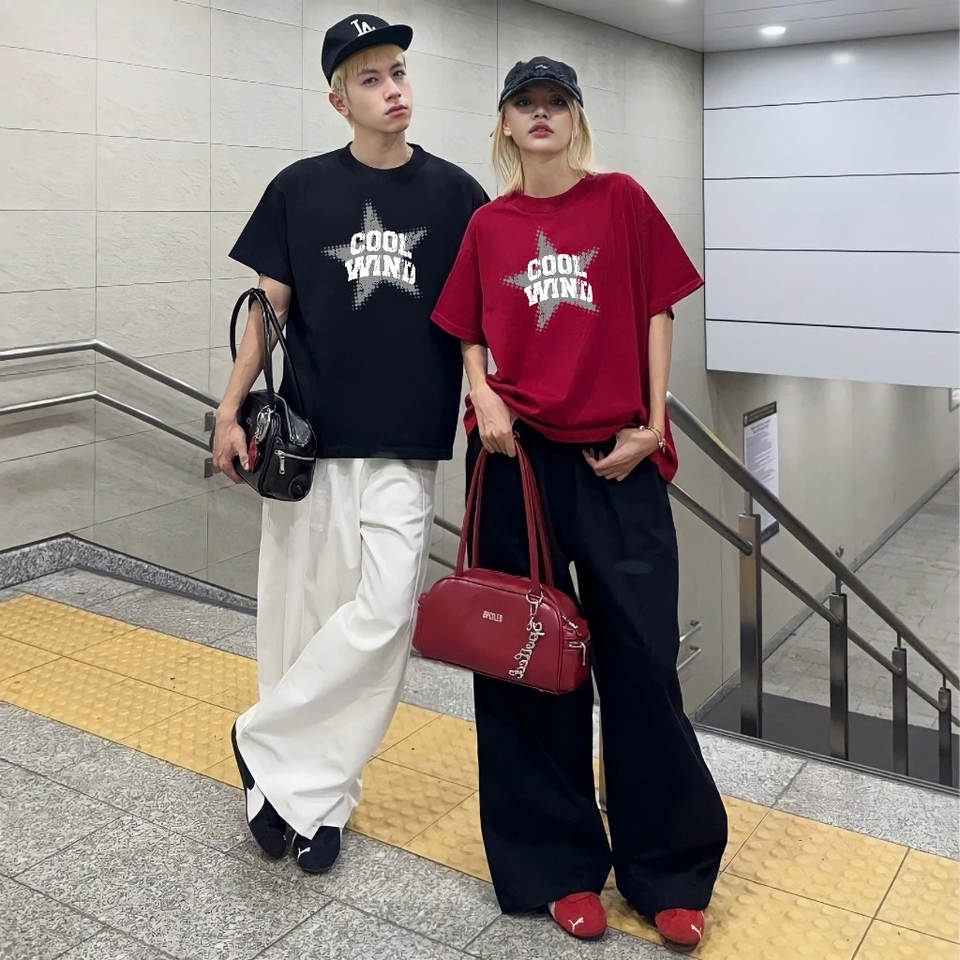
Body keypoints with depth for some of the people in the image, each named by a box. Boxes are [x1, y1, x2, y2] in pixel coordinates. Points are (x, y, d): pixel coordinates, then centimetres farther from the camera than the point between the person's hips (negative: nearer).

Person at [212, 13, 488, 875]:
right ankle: (315, 793, 21)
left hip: (406, 445, 0)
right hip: (307, 435, 0)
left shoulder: (453, 193, 5)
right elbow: (270, 307, 7)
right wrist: (230, 412, 1)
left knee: (384, 611, -7)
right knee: (300, 612, 4)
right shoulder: (301, 188, 5)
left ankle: (271, 749, 12)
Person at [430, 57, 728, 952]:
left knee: (641, 661, 1)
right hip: (517, 456, 2)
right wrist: (482, 397, -5)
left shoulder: (621, 200, 4)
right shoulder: (487, 224, 9)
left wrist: (651, 425, -3)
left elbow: (657, 313, 4)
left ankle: (669, 870, 20)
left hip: (618, 459, -1)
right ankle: (560, 863, 23)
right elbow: (469, 333, 14)